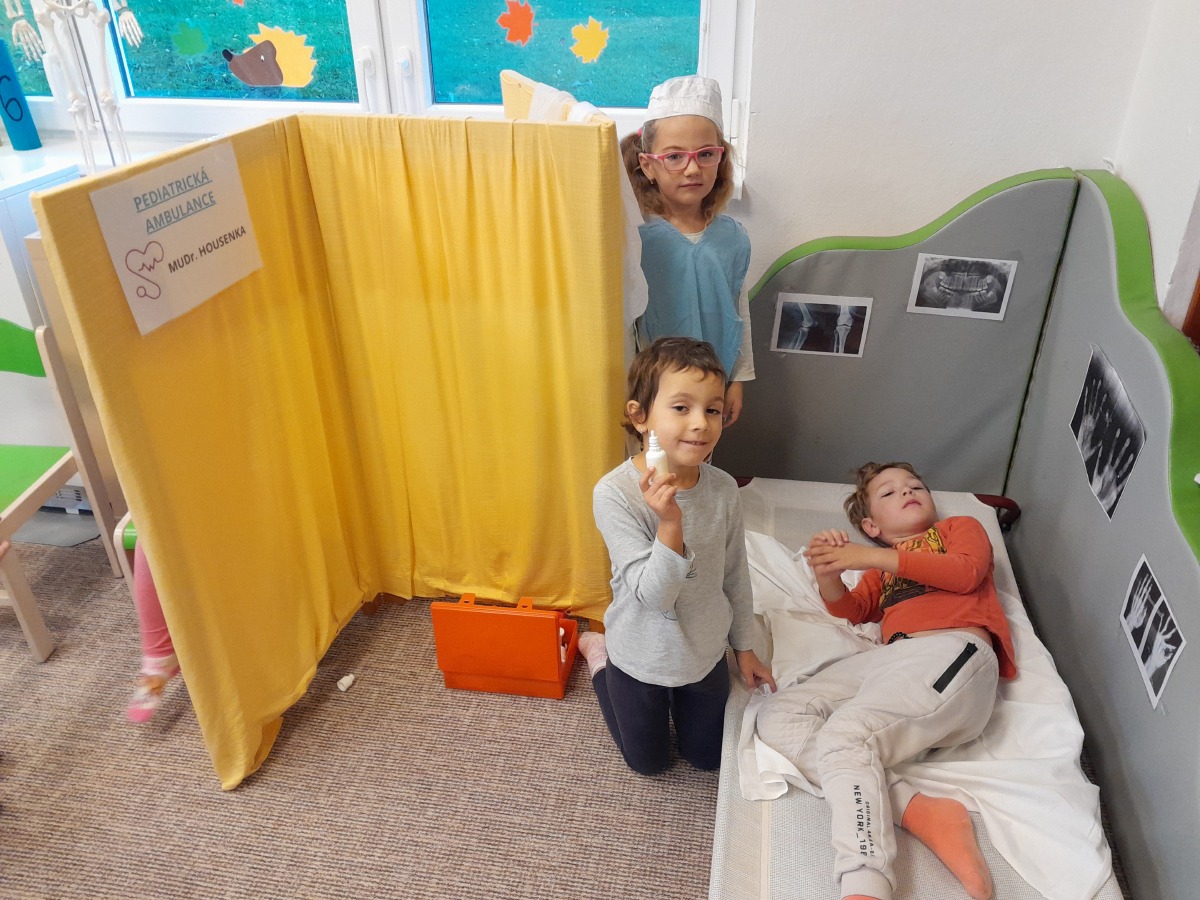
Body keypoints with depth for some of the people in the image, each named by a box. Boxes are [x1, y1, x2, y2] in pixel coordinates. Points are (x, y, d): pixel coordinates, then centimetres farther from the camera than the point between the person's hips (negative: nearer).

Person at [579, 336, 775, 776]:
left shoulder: (724, 489, -16)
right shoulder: (614, 493, -29)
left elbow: (735, 575, 0)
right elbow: (652, 595, -31)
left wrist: (744, 647, 10)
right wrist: (670, 523, -46)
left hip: (707, 653, 4)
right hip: (642, 658, -3)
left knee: (707, 757, 24)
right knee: (649, 763, 22)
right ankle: (597, 652, 38)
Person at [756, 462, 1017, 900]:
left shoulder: (962, 526, 25)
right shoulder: (880, 566, 35)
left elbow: (966, 571, 1)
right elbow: (852, 610, 15)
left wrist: (875, 558, -6)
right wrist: (828, 574, -8)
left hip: (952, 651, -5)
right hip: (888, 656, 6)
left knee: (843, 736, -31)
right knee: (778, 715, -17)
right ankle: (920, 811, -27)